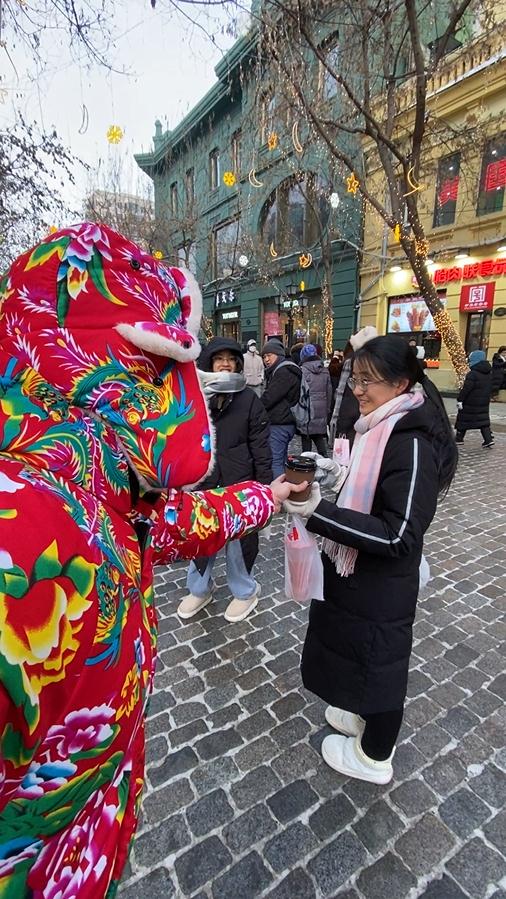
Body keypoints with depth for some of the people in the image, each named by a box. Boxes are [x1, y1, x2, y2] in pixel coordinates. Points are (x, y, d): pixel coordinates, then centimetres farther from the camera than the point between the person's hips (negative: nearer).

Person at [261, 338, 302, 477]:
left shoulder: (283, 372, -13)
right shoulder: (282, 371, 20)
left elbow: (268, 399, -19)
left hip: (279, 425, -11)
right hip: (284, 422, 11)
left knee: (275, 462, -11)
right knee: (281, 461, 15)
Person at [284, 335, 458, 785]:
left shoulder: (412, 443, -26)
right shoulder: (383, 428, 2)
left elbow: (399, 536, -30)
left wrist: (319, 511, -35)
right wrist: (337, 470, 1)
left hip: (380, 586, -8)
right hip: (357, 574, 8)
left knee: (378, 661, 15)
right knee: (359, 654, 27)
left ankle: (373, 757, 42)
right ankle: (366, 716, 54)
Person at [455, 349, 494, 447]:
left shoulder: (472, 374, -19)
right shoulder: (489, 374, 8)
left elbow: (466, 389, -21)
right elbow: (489, 388, 17)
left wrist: (459, 399, -16)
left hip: (470, 403, -7)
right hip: (484, 403, 7)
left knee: (463, 420, 7)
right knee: (483, 421, 9)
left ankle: (459, 438, 17)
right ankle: (488, 439, -1)